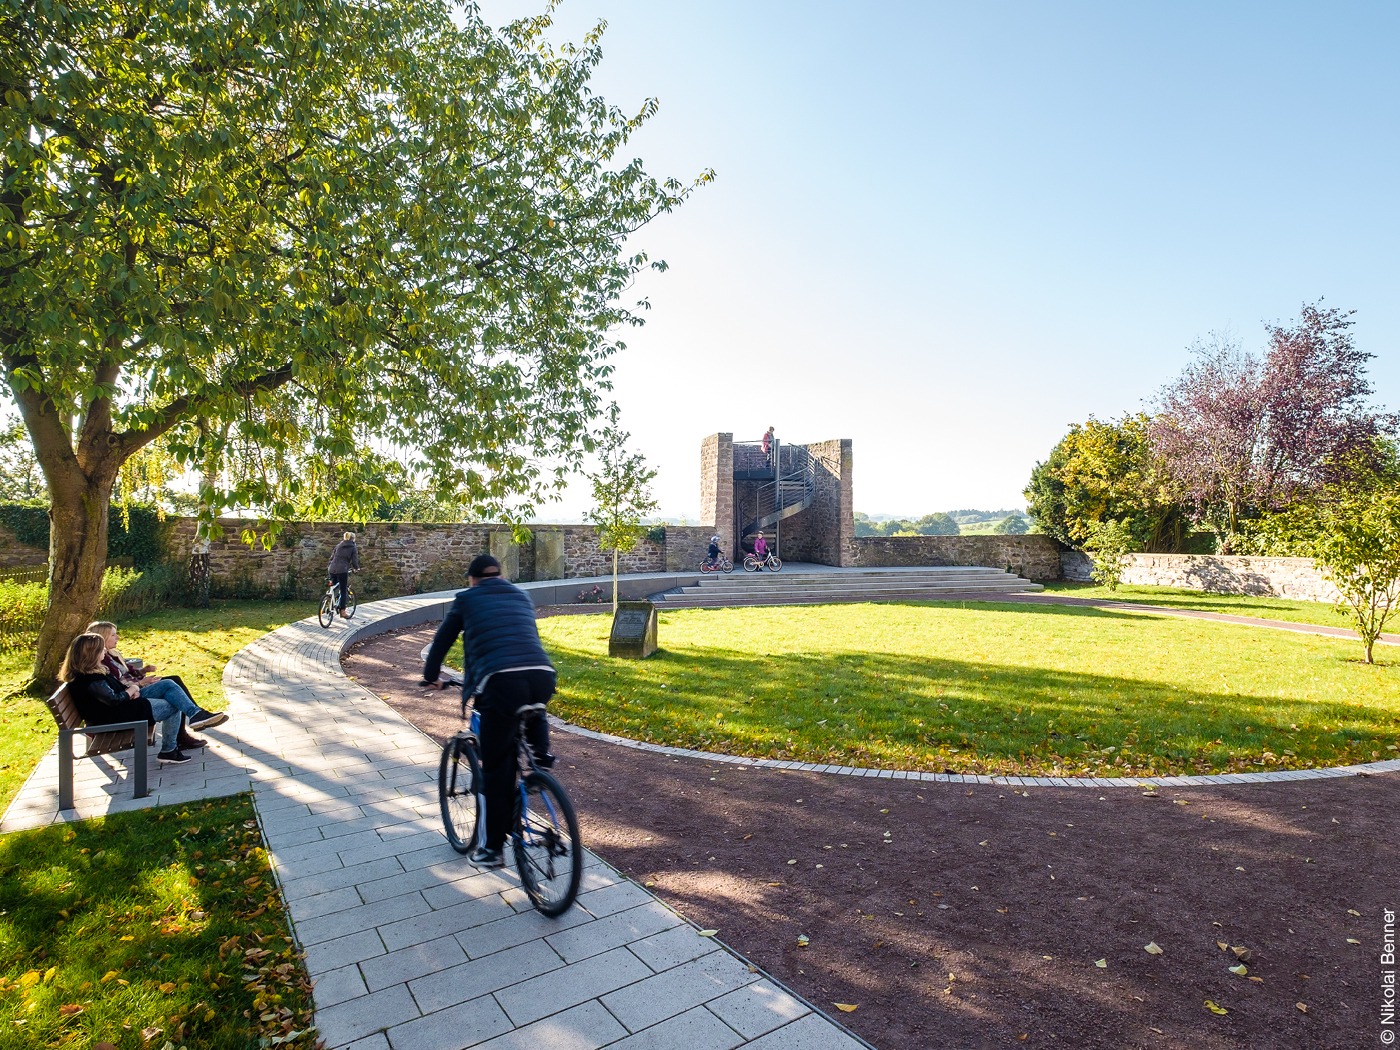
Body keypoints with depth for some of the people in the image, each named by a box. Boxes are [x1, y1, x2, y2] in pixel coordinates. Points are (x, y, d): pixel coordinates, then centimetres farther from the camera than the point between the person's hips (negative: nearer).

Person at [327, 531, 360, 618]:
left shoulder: (338, 545, 18)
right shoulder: (353, 548, 5)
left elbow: (332, 557, 18)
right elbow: (354, 561, 1)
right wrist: (356, 568, 20)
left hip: (332, 569, 5)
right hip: (342, 570, -4)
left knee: (334, 589, 18)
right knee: (343, 591, 1)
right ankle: (342, 611, 1)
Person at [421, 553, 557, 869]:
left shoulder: (467, 599, 18)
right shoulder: (522, 597, 27)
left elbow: (442, 640, 26)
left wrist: (431, 675, 43)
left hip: (501, 681, -3)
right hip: (543, 675, 3)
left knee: (496, 768, 10)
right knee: (530, 707, 40)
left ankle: (492, 848, 19)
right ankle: (540, 752, 21)